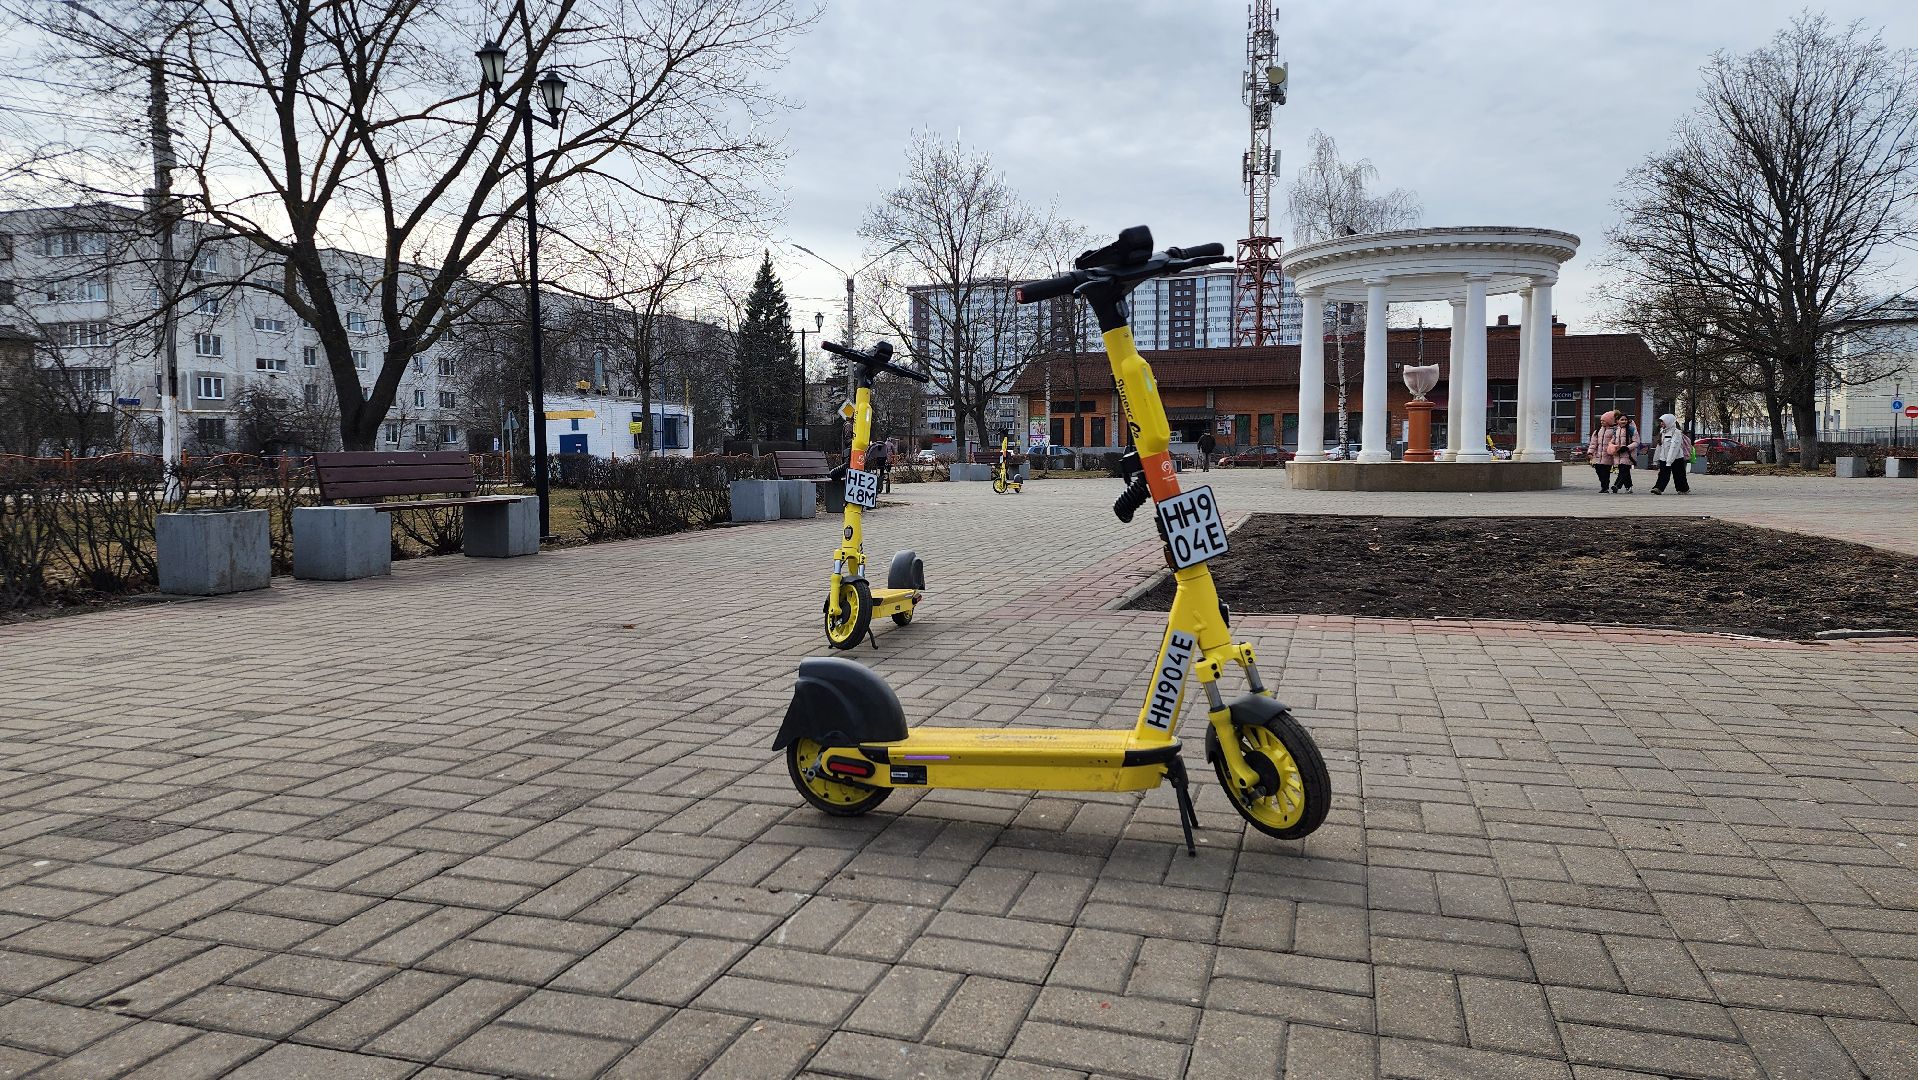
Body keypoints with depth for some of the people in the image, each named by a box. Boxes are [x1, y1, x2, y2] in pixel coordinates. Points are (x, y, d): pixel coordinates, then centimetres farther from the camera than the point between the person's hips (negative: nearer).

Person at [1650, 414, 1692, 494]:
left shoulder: (1676, 432, -12)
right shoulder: (1662, 432, 13)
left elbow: (1674, 447, -20)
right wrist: (1656, 459, 16)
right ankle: (1658, 488, -17)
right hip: (1663, 458, 6)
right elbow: (1659, 446, 17)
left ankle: (1685, 489, 20)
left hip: (1676, 458, -6)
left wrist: (1669, 461, -27)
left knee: (1679, 475, 5)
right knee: (1663, 474, -6)